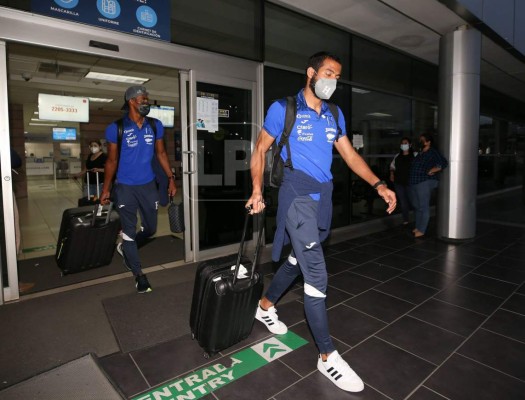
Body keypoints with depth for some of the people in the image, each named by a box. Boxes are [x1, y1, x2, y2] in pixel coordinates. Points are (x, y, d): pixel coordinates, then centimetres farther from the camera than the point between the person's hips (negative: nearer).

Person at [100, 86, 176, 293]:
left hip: (148, 185, 4)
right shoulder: (116, 128, -8)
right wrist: (106, 189, 0)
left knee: (150, 228, 12)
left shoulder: (155, 125, 1)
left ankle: (125, 249, 42)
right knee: (129, 231, 4)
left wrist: (171, 178, 5)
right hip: (125, 187, -3)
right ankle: (138, 274, 20)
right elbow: (112, 161, -1)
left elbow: (161, 153, 10)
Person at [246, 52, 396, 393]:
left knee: (300, 259, 18)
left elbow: (350, 154, 11)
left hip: (323, 197, 7)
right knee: (316, 275, -9)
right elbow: (260, 150, 2)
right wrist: (257, 191, -6)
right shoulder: (283, 109, -3)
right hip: (297, 196, -7)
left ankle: (266, 306, 42)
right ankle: (328, 356, 5)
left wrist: (379, 185, -1)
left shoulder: (334, 115, 13)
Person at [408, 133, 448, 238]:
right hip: (414, 182, 9)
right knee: (417, 206, 15)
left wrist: (431, 171, -14)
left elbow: (443, 163, -16)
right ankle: (418, 227, 26)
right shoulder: (420, 153, 19)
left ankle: (422, 230, -1)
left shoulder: (432, 152, -5)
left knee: (424, 207, -5)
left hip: (425, 182, -9)